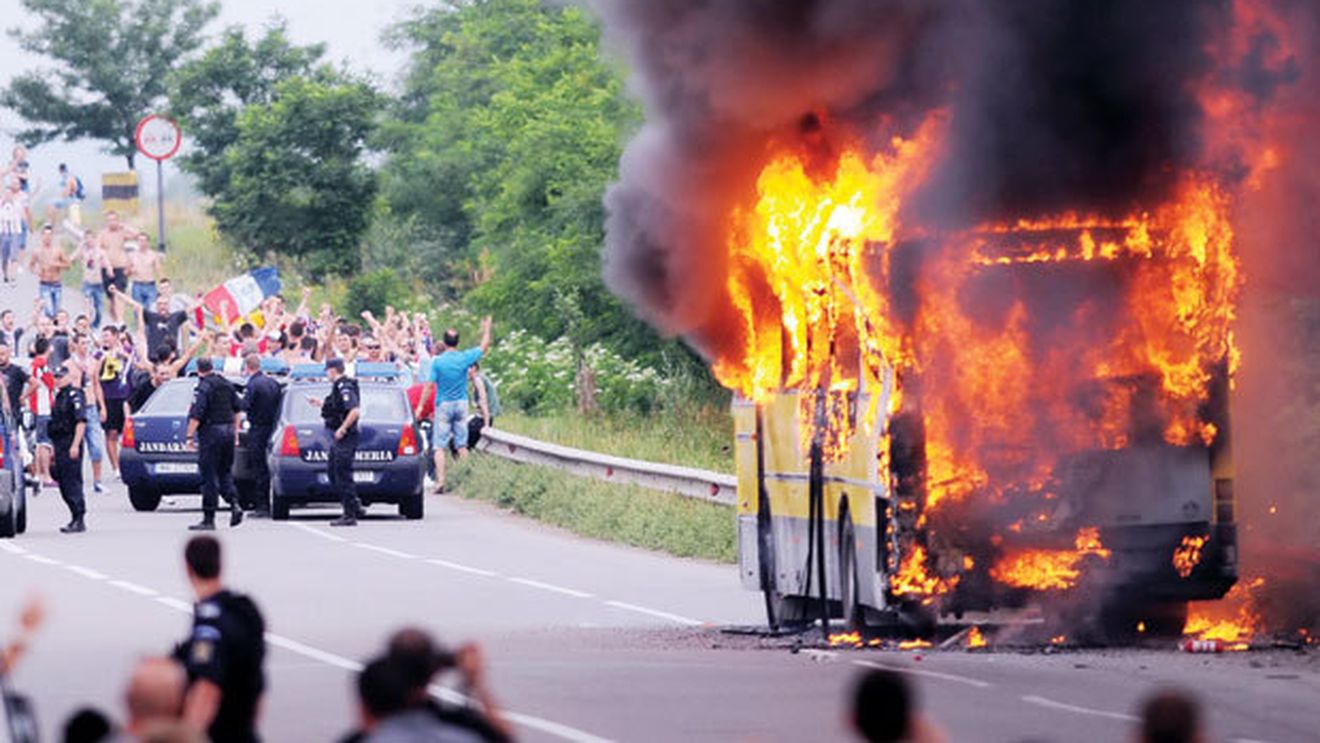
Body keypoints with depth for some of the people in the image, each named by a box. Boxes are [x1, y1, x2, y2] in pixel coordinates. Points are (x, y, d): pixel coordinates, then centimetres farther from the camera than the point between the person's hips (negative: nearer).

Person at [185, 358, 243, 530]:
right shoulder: (227, 385, 10)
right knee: (225, 472, 18)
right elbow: (236, 410, 18)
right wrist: (235, 432, 25)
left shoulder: (203, 388, -14)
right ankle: (234, 504, -3)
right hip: (228, 430, 7)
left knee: (209, 476, -2)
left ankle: (209, 519, 0)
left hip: (211, 432, -7)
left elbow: (196, 415, -20)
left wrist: (190, 436, -16)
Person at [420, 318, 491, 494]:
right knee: (461, 445, 10)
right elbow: (484, 347, 11)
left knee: (439, 446, -3)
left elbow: (429, 384, -9)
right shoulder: (465, 358, -4)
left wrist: (420, 406, -3)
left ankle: (440, 481, -12)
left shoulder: (437, 361, -9)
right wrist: (486, 329, 27)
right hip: (461, 405, 3)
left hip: (443, 405, -3)